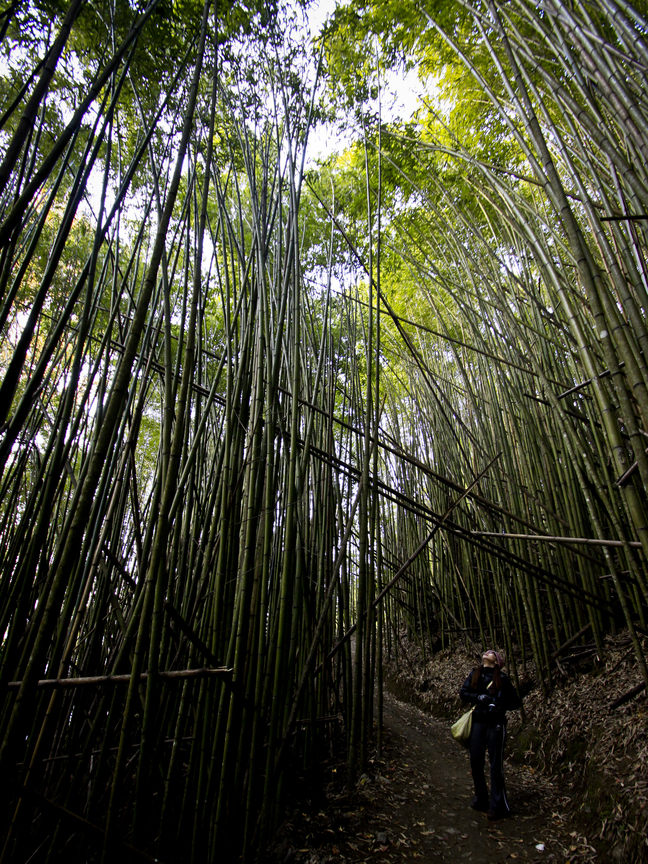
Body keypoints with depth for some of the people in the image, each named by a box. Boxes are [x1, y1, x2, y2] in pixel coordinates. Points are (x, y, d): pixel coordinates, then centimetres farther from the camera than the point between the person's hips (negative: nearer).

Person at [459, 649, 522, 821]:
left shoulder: (502, 678, 1)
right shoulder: (474, 674, 8)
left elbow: (515, 702, 2)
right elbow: (463, 693, 2)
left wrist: (499, 707, -13)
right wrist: (479, 697, -15)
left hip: (495, 724, -3)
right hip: (477, 721, 3)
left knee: (496, 765, -1)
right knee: (476, 762, 8)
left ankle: (498, 806, 11)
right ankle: (481, 799, 26)